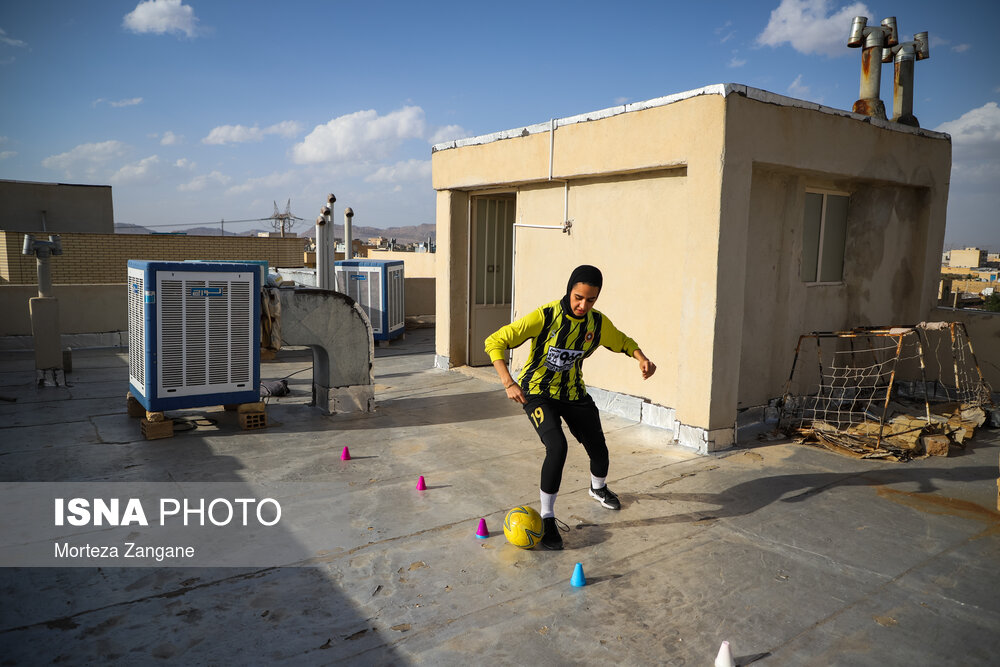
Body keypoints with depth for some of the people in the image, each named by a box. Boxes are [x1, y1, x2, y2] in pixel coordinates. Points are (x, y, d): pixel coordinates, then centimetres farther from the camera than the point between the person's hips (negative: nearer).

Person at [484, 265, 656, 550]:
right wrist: (508, 382, -38)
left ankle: (598, 489, 49)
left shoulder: (598, 322, -10)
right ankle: (547, 518, -8)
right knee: (557, 447, -26)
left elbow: (623, 342, 11)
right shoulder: (545, 317, -25)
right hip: (537, 391, -5)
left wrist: (642, 359, -11)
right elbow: (495, 341, -26)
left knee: (598, 448, 11)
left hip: (574, 393, 5)